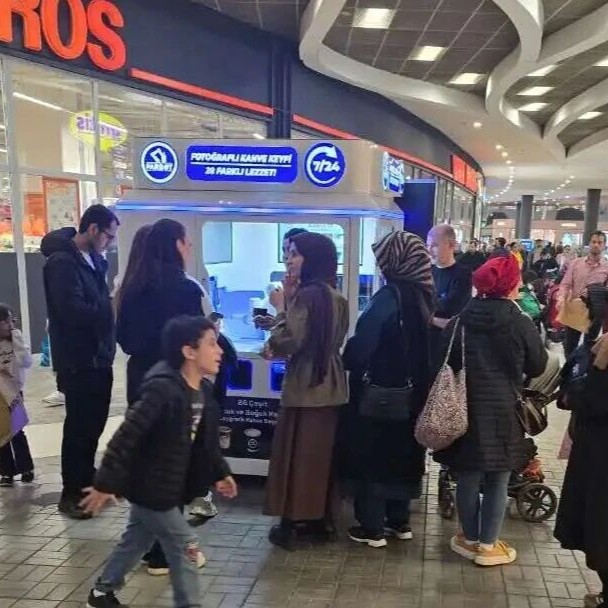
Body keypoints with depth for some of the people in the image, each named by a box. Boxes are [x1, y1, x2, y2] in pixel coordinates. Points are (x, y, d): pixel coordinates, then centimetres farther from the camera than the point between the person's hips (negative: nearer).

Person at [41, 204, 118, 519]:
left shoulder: (93, 261, 14)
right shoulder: (62, 262, -15)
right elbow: (73, 310, -25)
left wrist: (111, 308, -6)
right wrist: (110, 311, -12)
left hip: (99, 358, 9)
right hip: (79, 361, -9)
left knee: (94, 423, 17)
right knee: (79, 427, 0)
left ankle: (87, 481, 31)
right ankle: (71, 493, 13)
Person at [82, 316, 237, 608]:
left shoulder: (204, 391, -1)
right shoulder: (162, 389, -29)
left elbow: (207, 440, 13)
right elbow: (126, 436, -27)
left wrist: (220, 472, 11)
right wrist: (105, 483, -24)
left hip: (169, 484, 9)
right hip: (149, 485, -9)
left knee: (136, 539, 24)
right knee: (184, 546, 0)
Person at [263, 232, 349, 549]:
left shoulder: (307, 294, -17)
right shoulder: (335, 296, 11)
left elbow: (289, 341, -23)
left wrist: (281, 307, -10)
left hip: (305, 386, -8)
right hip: (330, 386, 8)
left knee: (294, 454, 2)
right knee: (322, 452, 16)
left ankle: (288, 525, 11)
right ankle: (320, 517, 26)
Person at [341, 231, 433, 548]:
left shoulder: (389, 296, -21)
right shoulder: (422, 294, 3)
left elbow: (362, 344, -20)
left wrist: (345, 361, -2)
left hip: (379, 391, -8)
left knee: (373, 454, 5)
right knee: (402, 449, 18)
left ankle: (372, 528, 15)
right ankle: (399, 520, 30)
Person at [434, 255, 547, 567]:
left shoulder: (460, 322, -2)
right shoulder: (521, 324, -9)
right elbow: (538, 367, 3)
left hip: (467, 409, 3)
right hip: (504, 412, -3)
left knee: (468, 477, 13)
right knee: (498, 482, 10)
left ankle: (470, 539, 26)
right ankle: (487, 545, 19)